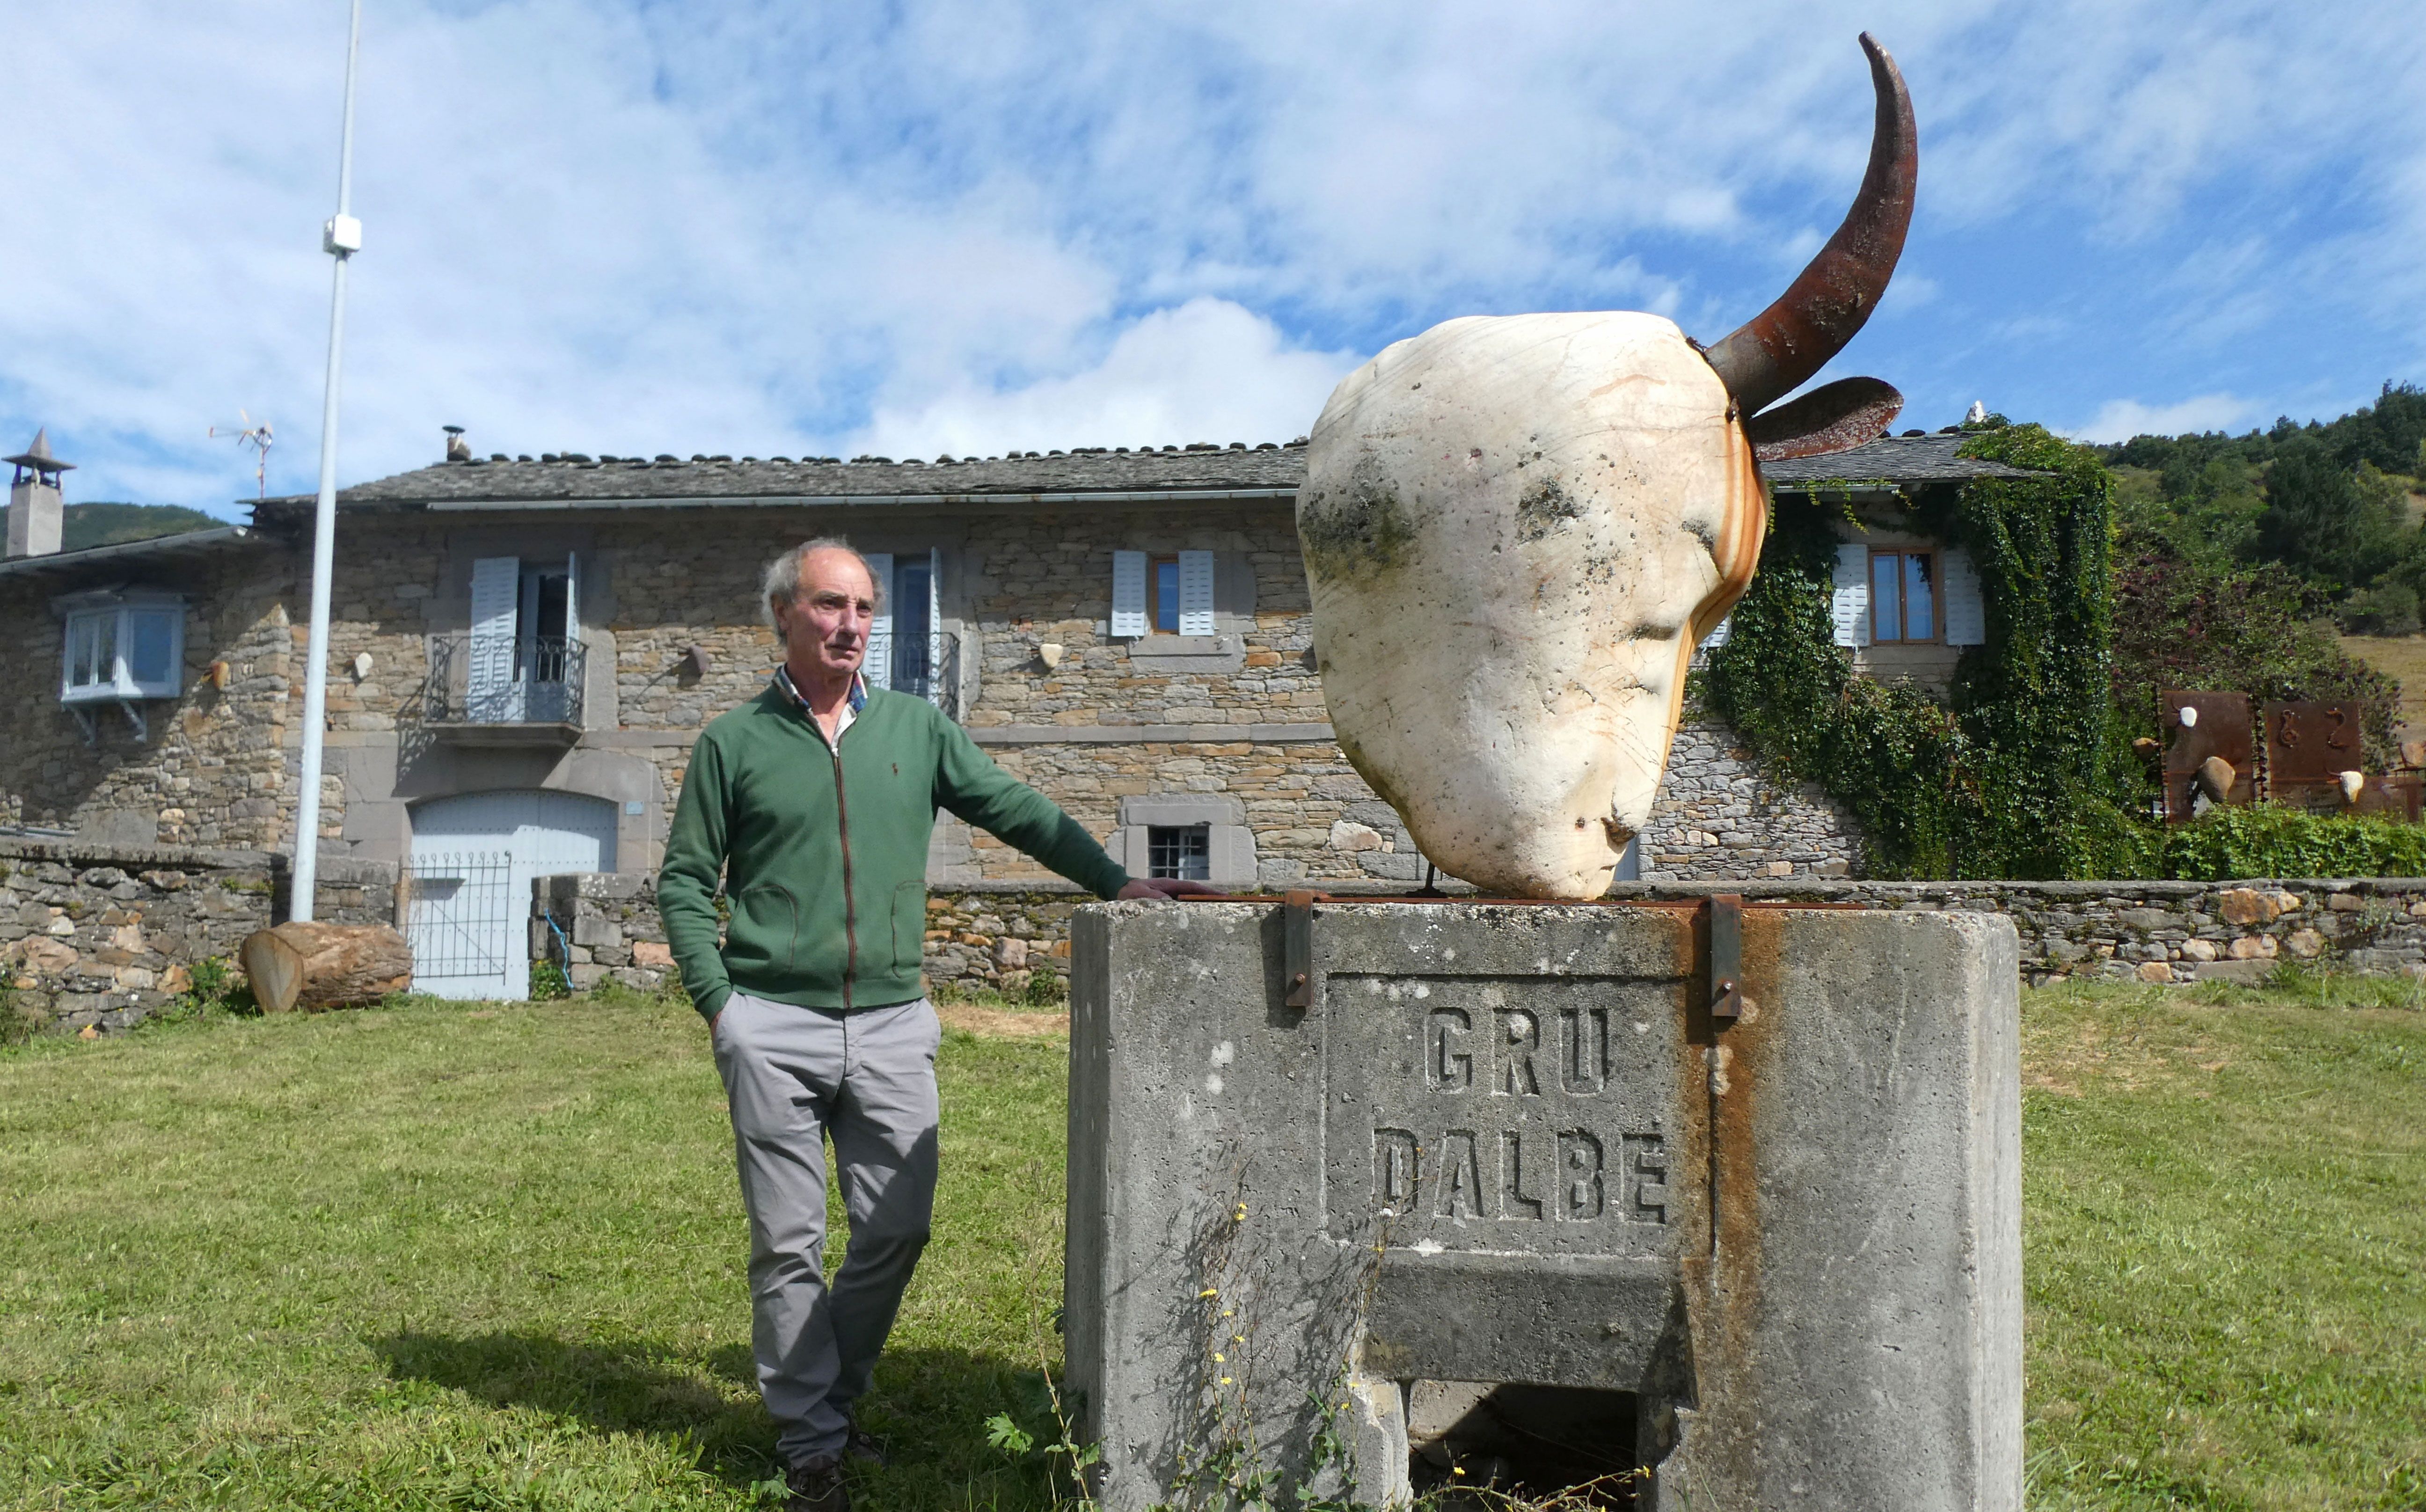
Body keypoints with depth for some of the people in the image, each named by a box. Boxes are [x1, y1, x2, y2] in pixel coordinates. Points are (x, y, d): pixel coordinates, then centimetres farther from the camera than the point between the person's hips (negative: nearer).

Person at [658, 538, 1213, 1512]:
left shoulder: (916, 727, 9)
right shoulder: (734, 743, 4)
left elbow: (1017, 811, 6)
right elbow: (685, 881, 6)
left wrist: (1116, 884, -4)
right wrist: (718, 1002, -5)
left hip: (893, 1027, 2)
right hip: (774, 1029, -2)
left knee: (896, 1232, 5)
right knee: (789, 1244, 4)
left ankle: (828, 1397, 28)